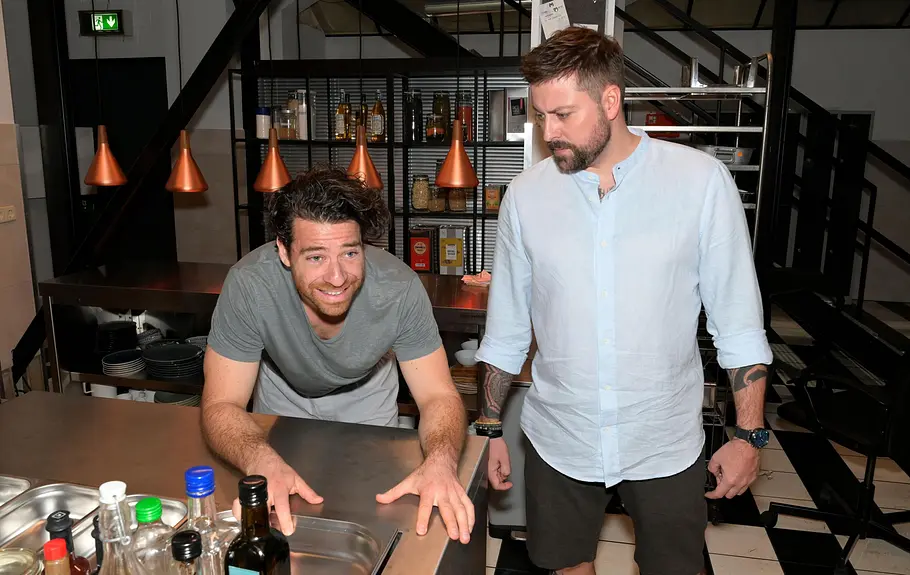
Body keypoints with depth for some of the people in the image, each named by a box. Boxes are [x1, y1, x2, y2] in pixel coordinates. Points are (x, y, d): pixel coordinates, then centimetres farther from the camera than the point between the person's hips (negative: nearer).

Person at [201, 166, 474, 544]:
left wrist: (441, 462, -44)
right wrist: (262, 461, -47)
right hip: (279, 426, 1)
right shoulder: (249, 285, -31)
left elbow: (438, 396, -22)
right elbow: (221, 405, -26)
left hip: (369, 425, 0)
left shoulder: (399, 288, -28)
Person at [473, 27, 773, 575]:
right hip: (558, 439, 2)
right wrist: (491, 428, 6)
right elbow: (506, 329, 3)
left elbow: (739, 321, -4)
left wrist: (749, 434, -4)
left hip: (666, 443, -1)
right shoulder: (526, 194, -4)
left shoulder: (702, 181, -10)